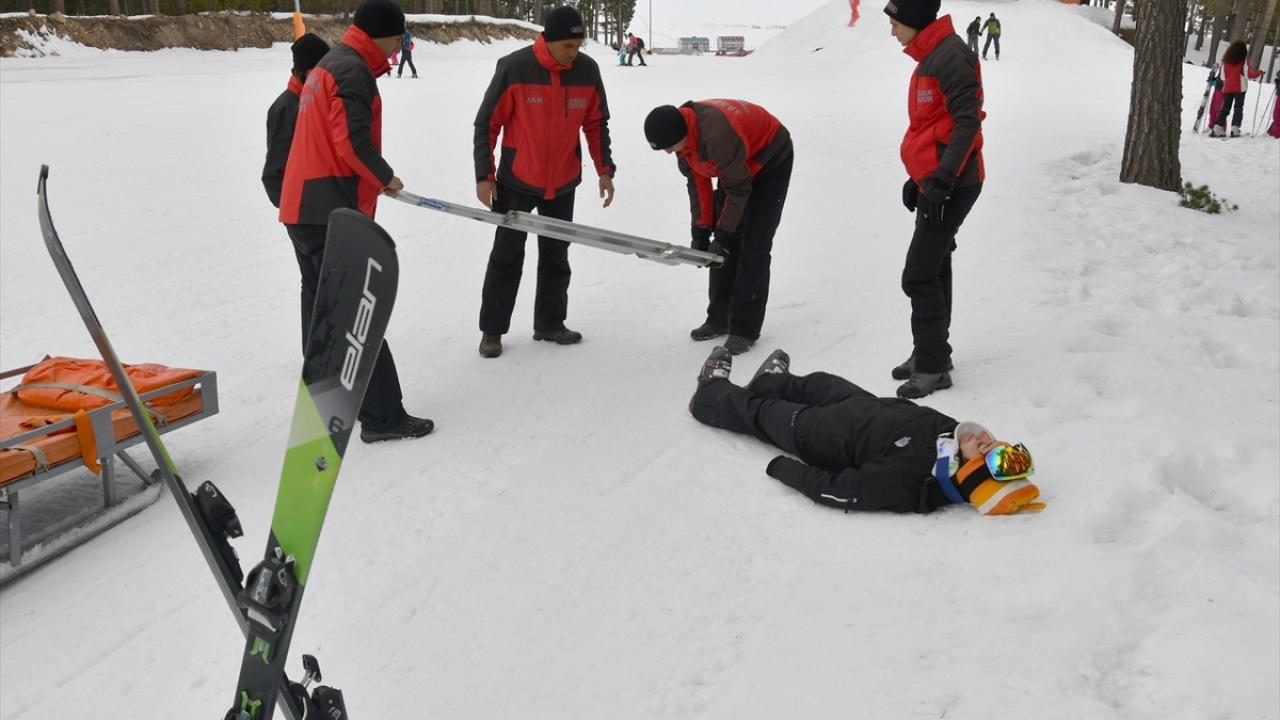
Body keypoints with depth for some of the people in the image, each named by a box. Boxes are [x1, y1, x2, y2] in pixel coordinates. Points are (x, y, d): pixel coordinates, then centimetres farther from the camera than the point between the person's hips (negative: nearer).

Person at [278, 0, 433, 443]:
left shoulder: (329, 65, 21)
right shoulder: (353, 69, -11)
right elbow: (352, 140, -21)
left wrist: (373, 180, 15)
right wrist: (386, 178, -6)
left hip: (303, 207, 10)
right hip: (331, 212, -10)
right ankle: (382, 416, -8)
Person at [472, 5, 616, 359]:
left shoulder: (588, 70, -7)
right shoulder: (514, 68, -17)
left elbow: (596, 123, 6)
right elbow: (487, 123, -10)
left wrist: (604, 169, 3)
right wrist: (484, 175, -12)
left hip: (563, 184, 4)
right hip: (517, 181, -3)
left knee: (556, 257, 12)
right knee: (506, 256, 3)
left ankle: (550, 324, 26)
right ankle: (492, 330, 14)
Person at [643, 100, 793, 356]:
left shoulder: (717, 134, -40)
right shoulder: (682, 131, -14)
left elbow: (739, 188, -29)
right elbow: (696, 179, -4)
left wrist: (724, 232, -22)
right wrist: (701, 228, -7)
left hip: (771, 159, -8)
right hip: (735, 165, 8)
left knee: (753, 245, -12)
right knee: (726, 241, 5)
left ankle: (744, 328, -8)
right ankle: (721, 317, 16)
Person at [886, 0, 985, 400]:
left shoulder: (949, 55, -15)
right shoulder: (929, 57, 16)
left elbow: (967, 121, -23)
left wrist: (942, 180, -26)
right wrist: (918, 178, 22)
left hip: (952, 184, -10)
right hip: (934, 182, 10)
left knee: (919, 276, -9)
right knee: (933, 270, 15)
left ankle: (933, 367, -1)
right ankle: (930, 353, 26)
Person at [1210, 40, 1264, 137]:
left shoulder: (1226, 60, 5)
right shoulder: (1244, 61, -7)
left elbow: (1223, 76, 10)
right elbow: (1249, 75, -7)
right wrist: (1259, 73, 8)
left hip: (1227, 88, 4)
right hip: (1240, 88, -4)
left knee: (1225, 108, 8)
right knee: (1238, 108, 0)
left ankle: (1217, 129, -1)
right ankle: (1235, 129, -10)